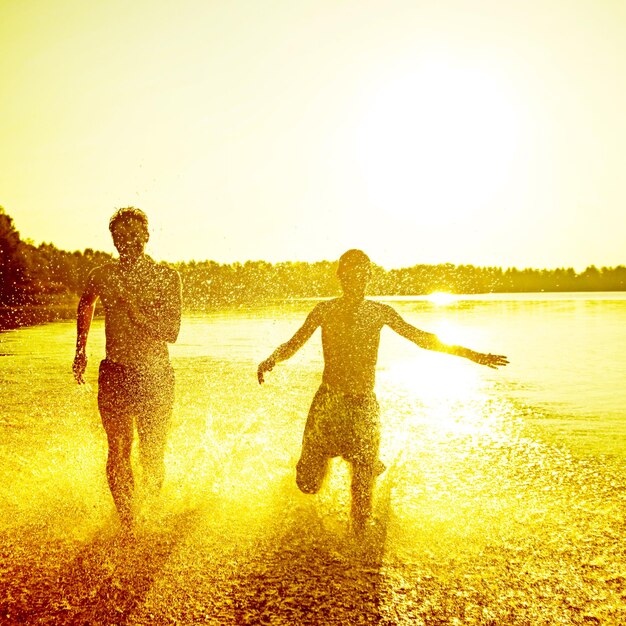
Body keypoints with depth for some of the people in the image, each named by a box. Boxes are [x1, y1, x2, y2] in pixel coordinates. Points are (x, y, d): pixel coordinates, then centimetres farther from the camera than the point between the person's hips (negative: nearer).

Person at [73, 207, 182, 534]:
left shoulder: (166, 277, -6)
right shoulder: (102, 276, 2)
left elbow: (170, 333, -13)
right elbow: (85, 304, 26)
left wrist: (132, 304, -20)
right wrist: (80, 350, 27)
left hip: (156, 376, -1)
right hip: (115, 375, 2)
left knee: (152, 455, 5)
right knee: (118, 452, -3)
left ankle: (155, 507, 38)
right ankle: (127, 525, 14)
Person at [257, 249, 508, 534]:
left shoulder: (380, 312, 5)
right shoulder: (324, 310, 3)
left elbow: (423, 338, 8)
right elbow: (294, 344, 4)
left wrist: (473, 355, 6)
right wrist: (269, 360, -18)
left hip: (363, 406, 0)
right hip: (328, 403, 0)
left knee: (362, 490, -4)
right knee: (308, 484, -1)